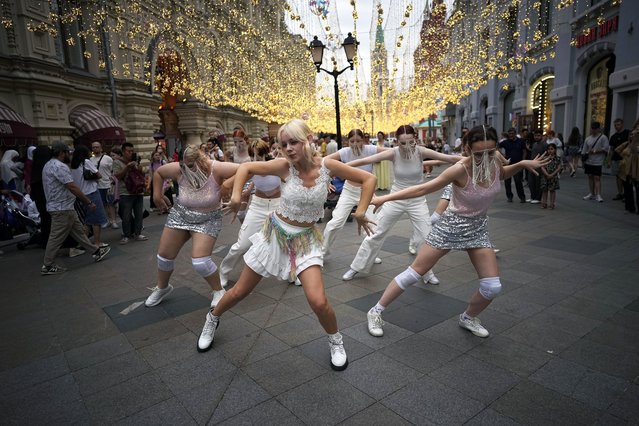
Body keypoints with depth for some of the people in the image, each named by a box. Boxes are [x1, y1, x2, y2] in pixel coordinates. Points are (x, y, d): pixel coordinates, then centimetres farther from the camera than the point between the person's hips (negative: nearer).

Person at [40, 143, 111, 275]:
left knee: (78, 230, 14)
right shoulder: (60, 166, -18)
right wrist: (89, 202, -21)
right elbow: (72, 187, -25)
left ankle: (96, 251, 21)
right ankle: (47, 266, 7)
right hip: (62, 209, -11)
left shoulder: (49, 165, 16)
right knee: (57, 237, -2)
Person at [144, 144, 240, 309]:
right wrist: (157, 194, 4)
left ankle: (219, 291, 9)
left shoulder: (216, 168, -27)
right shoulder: (179, 169, -16)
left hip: (208, 220, -4)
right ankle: (162, 288, 42)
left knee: (200, 261, -18)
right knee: (164, 255, 12)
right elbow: (158, 172, 4)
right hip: (180, 215, 5)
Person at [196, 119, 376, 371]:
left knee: (318, 302, -16)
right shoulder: (284, 166, -17)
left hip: (305, 238, 0)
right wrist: (236, 195, -19)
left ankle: (336, 341, 18)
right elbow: (245, 168, -5)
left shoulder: (327, 166, -16)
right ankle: (213, 318, 46)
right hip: (276, 233, 1)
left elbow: (368, 179, -7)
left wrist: (360, 211, -13)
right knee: (240, 292, 13)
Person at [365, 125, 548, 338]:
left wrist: (522, 164, 1)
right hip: (451, 226, -5)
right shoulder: (460, 170, -27)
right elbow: (423, 189, -22)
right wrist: (384, 198, -23)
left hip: (478, 228, 6)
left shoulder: (495, 162, -9)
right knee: (414, 272, -1)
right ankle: (375, 312, 12)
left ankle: (468, 318, 31)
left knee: (493, 287, 2)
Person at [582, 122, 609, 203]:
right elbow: (584, 151, 12)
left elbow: (605, 149, -10)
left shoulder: (603, 137, -4)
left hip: (597, 162, -5)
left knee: (597, 178, -7)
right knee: (590, 177, 9)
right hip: (588, 162, 5)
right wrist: (583, 159, 7)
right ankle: (592, 194, 17)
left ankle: (598, 195, -8)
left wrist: (594, 151, -15)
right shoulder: (588, 139, 10)